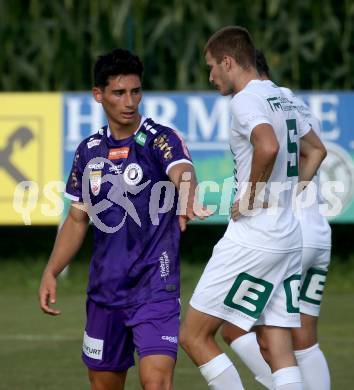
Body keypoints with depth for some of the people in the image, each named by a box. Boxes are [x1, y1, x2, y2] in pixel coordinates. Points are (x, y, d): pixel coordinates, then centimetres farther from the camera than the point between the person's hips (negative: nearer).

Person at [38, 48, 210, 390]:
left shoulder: (160, 140, -9)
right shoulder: (90, 151, 7)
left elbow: (183, 174, -30)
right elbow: (77, 219, 16)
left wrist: (187, 201, -53)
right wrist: (50, 272, 6)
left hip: (155, 285, -6)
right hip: (104, 288, 6)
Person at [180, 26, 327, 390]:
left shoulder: (245, 100, -11)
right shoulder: (281, 98, 17)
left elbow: (268, 146, -31)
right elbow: (316, 149, 33)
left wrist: (250, 198, -18)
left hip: (252, 237, -9)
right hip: (289, 238, 9)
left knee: (194, 336, -2)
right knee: (277, 349, 6)